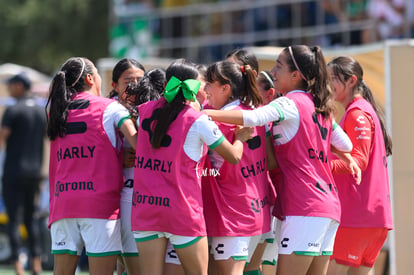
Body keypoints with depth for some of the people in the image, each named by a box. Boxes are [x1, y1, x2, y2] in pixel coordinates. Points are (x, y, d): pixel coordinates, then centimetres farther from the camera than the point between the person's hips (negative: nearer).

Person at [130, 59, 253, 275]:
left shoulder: (146, 111, 6)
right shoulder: (198, 121, -7)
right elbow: (234, 156, 0)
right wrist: (240, 138, 24)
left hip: (144, 206, 4)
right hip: (182, 211, -4)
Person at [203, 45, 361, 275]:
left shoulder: (291, 103, -7)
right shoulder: (319, 107, 17)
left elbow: (253, 118, -24)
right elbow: (344, 144, 27)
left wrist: (206, 113, -24)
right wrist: (349, 160, 48)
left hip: (305, 208, -9)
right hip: (330, 205, 9)